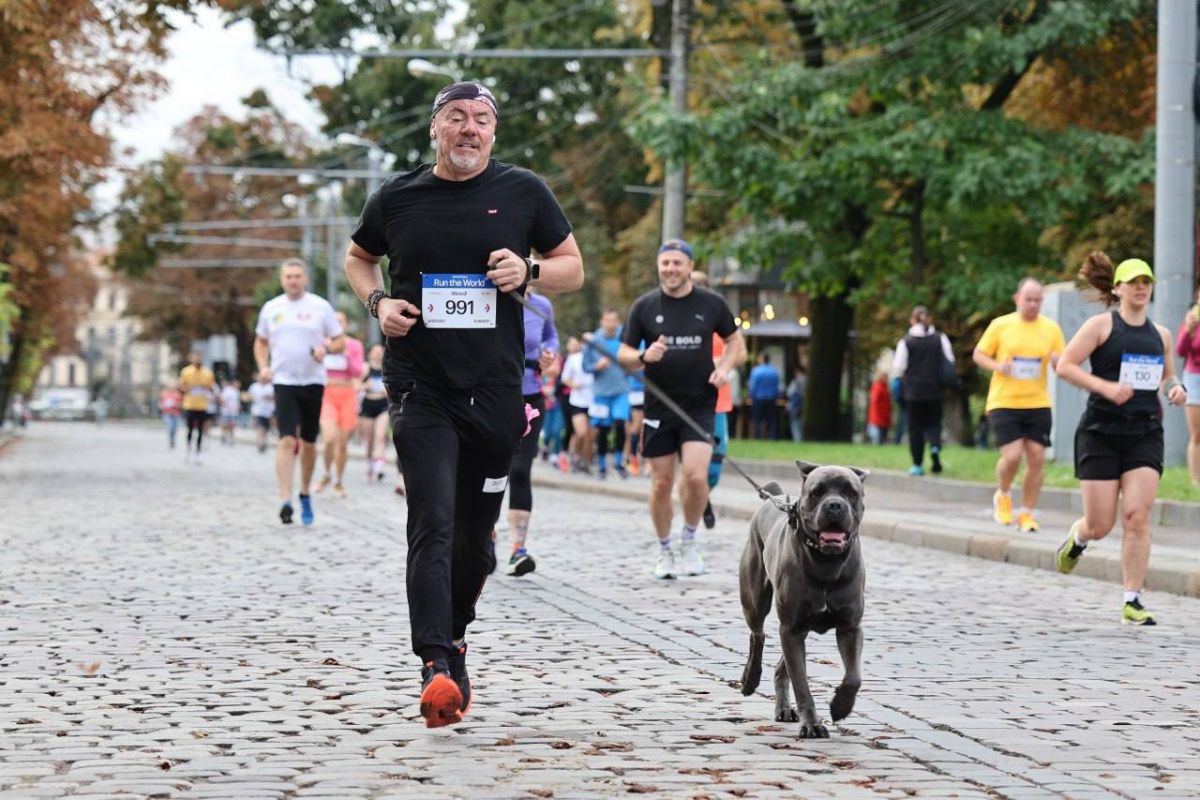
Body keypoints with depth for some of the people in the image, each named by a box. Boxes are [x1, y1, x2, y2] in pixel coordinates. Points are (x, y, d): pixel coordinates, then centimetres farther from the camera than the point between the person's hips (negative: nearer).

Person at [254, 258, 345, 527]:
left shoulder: (321, 307, 2)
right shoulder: (271, 308, 7)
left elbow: (340, 341, 5)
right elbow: (261, 342, 19)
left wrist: (325, 348, -16)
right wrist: (263, 366, 2)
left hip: (313, 382, 1)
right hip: (284, 382, -1)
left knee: (308, 443, 10)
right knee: (287, 440, -14)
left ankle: (305, 495, 30)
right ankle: (285, 502, -19)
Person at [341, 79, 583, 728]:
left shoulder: (524, 192, 3)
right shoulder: (397, 198, 3)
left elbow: (573, 269, 11)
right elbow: (358, 257, 21)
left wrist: (529, 272, -10)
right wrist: (377, 302, 1)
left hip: (495, 389, 2)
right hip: (420, 387, -2)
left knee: (476, 533, 12)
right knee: (432, 524, -15)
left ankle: (455, 637, 38)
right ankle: (435, 667, -21)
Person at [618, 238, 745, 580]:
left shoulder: (711, 304, 2)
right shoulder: (644, 306, 2)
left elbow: (736, 343, 14)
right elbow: (623, 355, 5)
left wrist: (724, 366, -5)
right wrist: (644, 356, -17)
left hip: (699, 407, -1)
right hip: (659, 408, 1)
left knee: (696, 477, -17)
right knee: (661, 484, 3)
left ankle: (689, 539, 8)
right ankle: (664, 550, 23)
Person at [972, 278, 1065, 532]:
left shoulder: (1051, 328, 5)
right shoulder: (1000, 325, 0)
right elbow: (978, 354, 7)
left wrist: (1057, 362, -15)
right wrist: (997, 366, -12)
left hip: (1038, 404, 3)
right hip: (1003, 403, -2)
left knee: (1037, 457, -2)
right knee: (1012, 455, -13)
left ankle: (1026, 513, 13)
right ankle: (1002, 496, 17)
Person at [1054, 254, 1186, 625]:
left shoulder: (1160, 334, 11)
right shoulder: (1102, 325, -3)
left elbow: (1167, 375, 26)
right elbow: (1065, 365, -9)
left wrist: (1174, 389, 2)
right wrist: (1106, 387, -20)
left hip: (1145, 433, 3)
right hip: (1101, 431, -3)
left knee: (1137, 516, -11)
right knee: (1100, 526, -1)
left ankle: (1132, 601, -6)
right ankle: (1077, 538, 37)